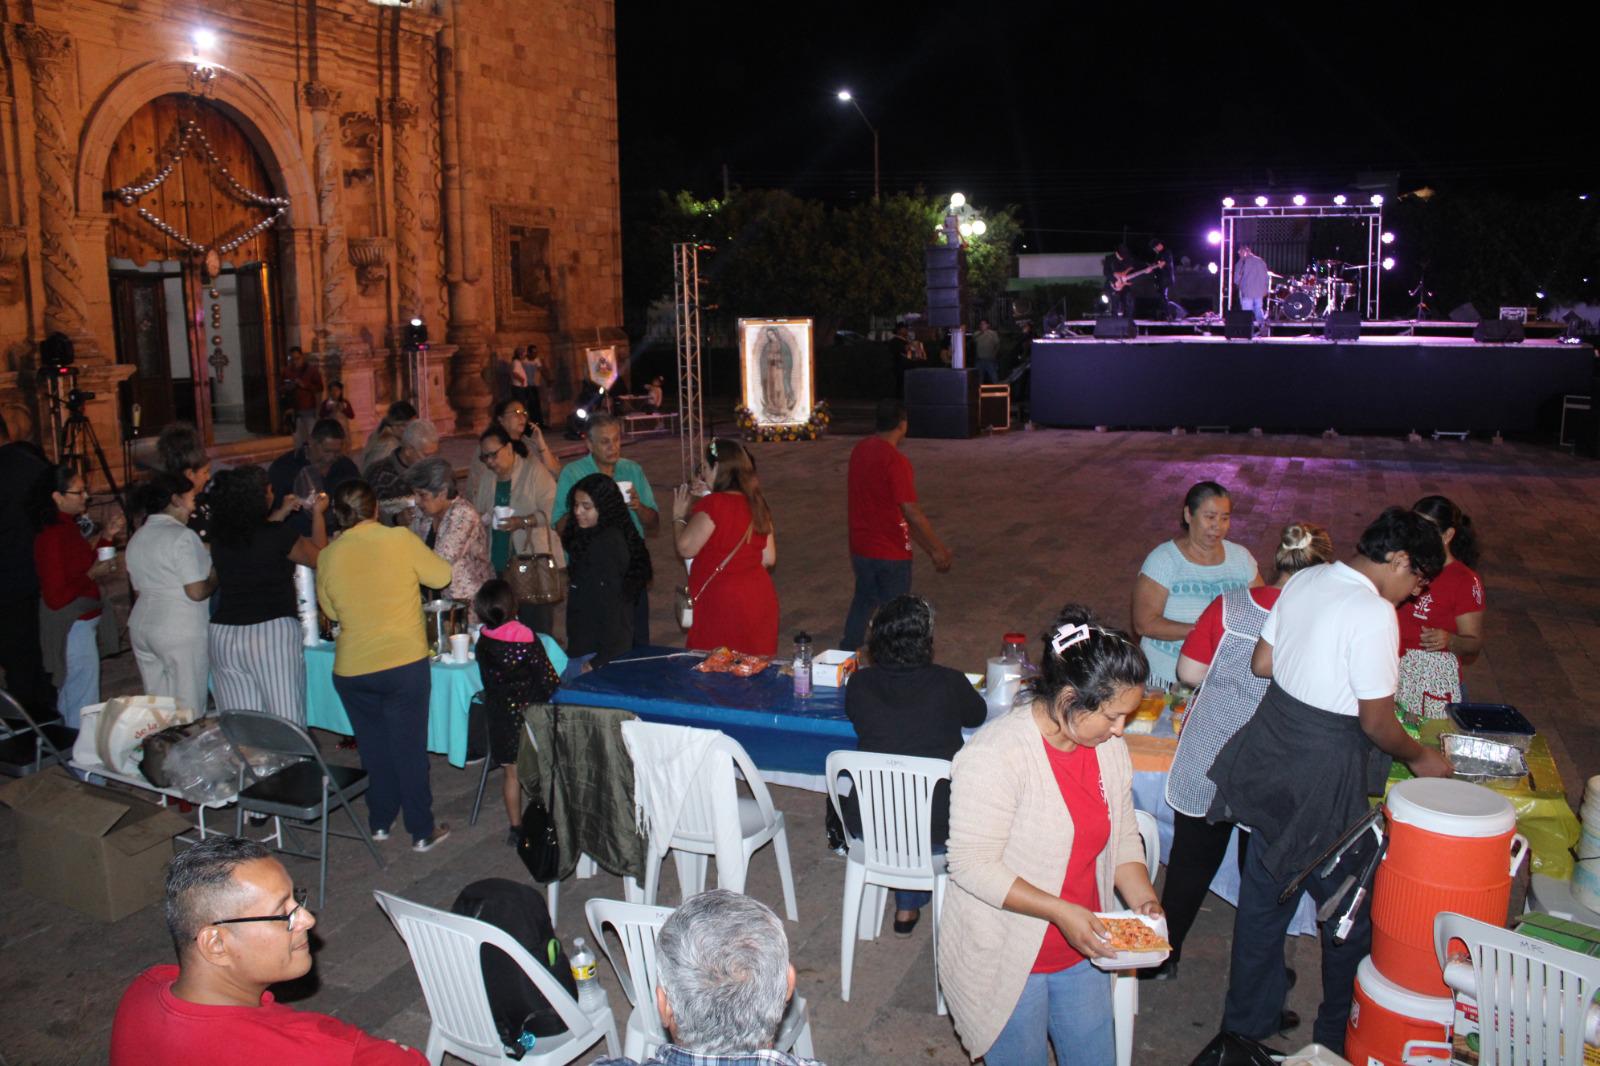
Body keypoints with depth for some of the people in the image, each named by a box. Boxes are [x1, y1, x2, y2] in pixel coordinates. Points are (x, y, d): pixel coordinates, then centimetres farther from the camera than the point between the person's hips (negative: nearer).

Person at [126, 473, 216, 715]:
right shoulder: (182, 536, -13)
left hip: (141, 628, 8)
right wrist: (215, 576, 1)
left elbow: (138, 587, 18)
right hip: (182, 632, -8)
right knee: (188, 711, -2)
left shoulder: (137, 538, 12)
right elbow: (197, 592, -17)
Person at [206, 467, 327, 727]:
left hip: (223, 636, 5)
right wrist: (318, 513, 20)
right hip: (273, 632, -5)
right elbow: (318, 557, 8)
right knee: (286, 725, 1)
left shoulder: (219, 535, 5)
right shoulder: (279, 534, -9)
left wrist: (281, 513, 34)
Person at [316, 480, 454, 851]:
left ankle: (380, 822, 31)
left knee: (373, 747, 18)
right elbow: (441, 576, 1)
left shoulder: (328, 556, -2)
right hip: (405, 664, -2)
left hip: (351, 670, 2)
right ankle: (422, 830, 16)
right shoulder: (400, 540, -11)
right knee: (409, 747, 8)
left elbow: (331, 611, 10)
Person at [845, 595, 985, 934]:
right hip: (939, 830, -2)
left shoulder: (860, 684, -11)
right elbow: (977, 716, 8)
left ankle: (907, 905, 44)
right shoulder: (949, 683, -14)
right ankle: (910, 904, 43)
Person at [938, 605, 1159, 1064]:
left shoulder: (1108, 746, -3)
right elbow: (973, 866, -25)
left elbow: (1123, 836, 9)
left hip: (1080, 950, 6)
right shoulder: (994, 755, -26)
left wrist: (1144, 901, -8)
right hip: (1005, 959, -6)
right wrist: (1060, 912, -28)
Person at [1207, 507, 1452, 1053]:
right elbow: (1377, 722, -15)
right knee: (1350, 911, 13)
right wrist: (1421, 758, 3)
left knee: (1263, 895, 20)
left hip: (1268, 752, 8)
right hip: (1323, 774, -8)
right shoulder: (1374, 615, -21)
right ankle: (1339, 1037, 31)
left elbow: (1261, 663, 9)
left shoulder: (1303, 580, 2)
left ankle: (1248, 1018, 36)